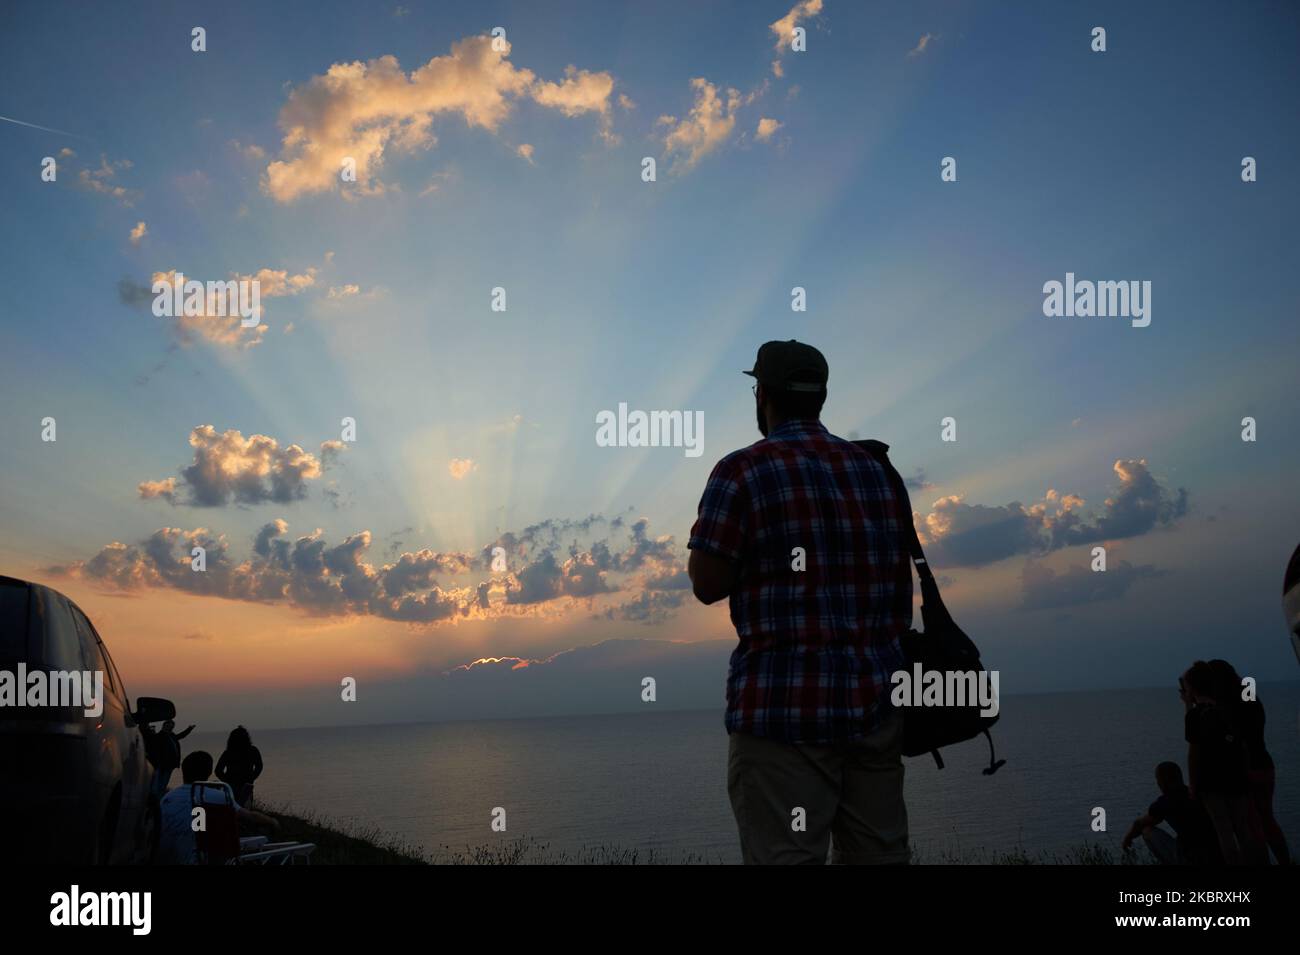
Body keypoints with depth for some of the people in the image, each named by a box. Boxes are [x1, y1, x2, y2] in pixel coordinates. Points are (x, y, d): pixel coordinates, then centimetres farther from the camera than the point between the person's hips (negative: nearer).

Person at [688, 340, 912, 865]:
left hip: (785, 704, -6)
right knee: (879, 853, 11)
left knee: (787, 855, -5)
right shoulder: (875, 471, 13)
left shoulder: (743, 472, -6)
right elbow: (896, 578, 16)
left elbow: (707, 584, -7)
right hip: (879, 701, 6)